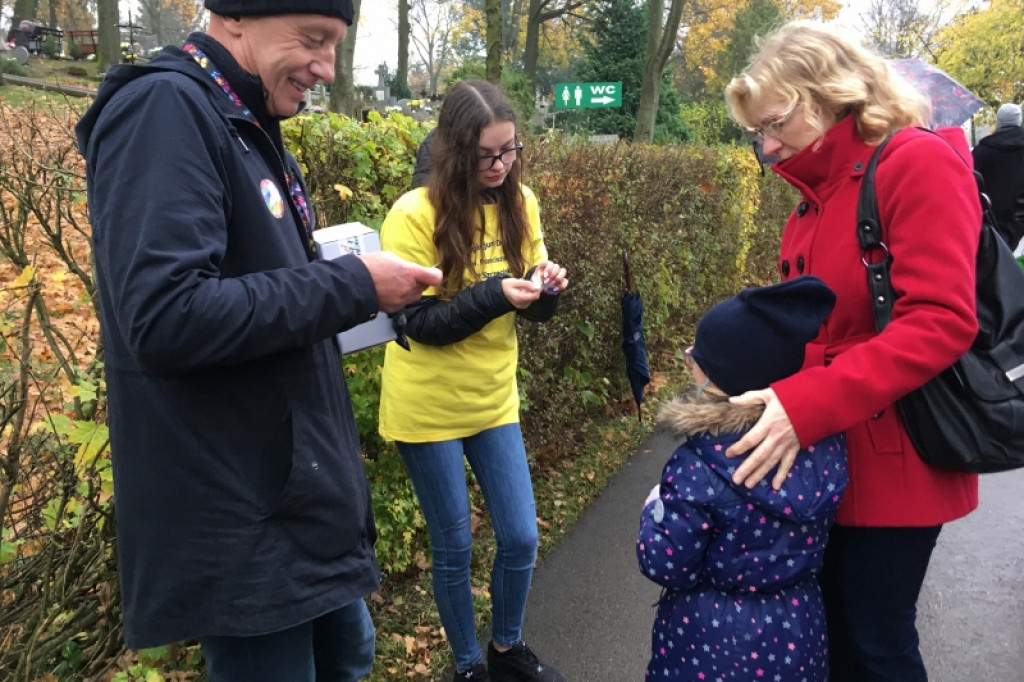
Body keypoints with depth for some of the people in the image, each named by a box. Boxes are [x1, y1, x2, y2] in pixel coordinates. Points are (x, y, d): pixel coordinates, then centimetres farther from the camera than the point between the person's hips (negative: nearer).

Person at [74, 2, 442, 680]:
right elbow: (166, 318, -29)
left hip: (306, 497, 9)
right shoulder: (164, 109, -17)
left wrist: (351, 285, 0)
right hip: (245, 525, -9)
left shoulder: (250, 126, 12)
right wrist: (353, 285, -20)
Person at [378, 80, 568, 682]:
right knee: (454, 549, 9)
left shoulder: (520, 203, -1)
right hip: (429, 406, -4)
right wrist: (493, 294, -30)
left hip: (495, 399, 5)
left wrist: (546, 288, -17)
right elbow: (416, 321, -18)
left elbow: (533, 308, 6)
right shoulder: (414, 214, -17)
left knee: (522, 538, 9)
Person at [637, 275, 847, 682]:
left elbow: (665, 568, -18)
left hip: (712, 641, -4)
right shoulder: (826, 443, -12)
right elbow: (807, 536, 5)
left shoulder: (699, 466, -27)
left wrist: (656, 509, -2)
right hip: (796, 632, 5)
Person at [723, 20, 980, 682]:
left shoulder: (920, 162, -14)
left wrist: (807, 406, -30)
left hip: (892, 459, -7)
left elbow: (940, 322, -23)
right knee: (829, 624, 17)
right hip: (824, 453, 7)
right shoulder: (818, 192, 12)